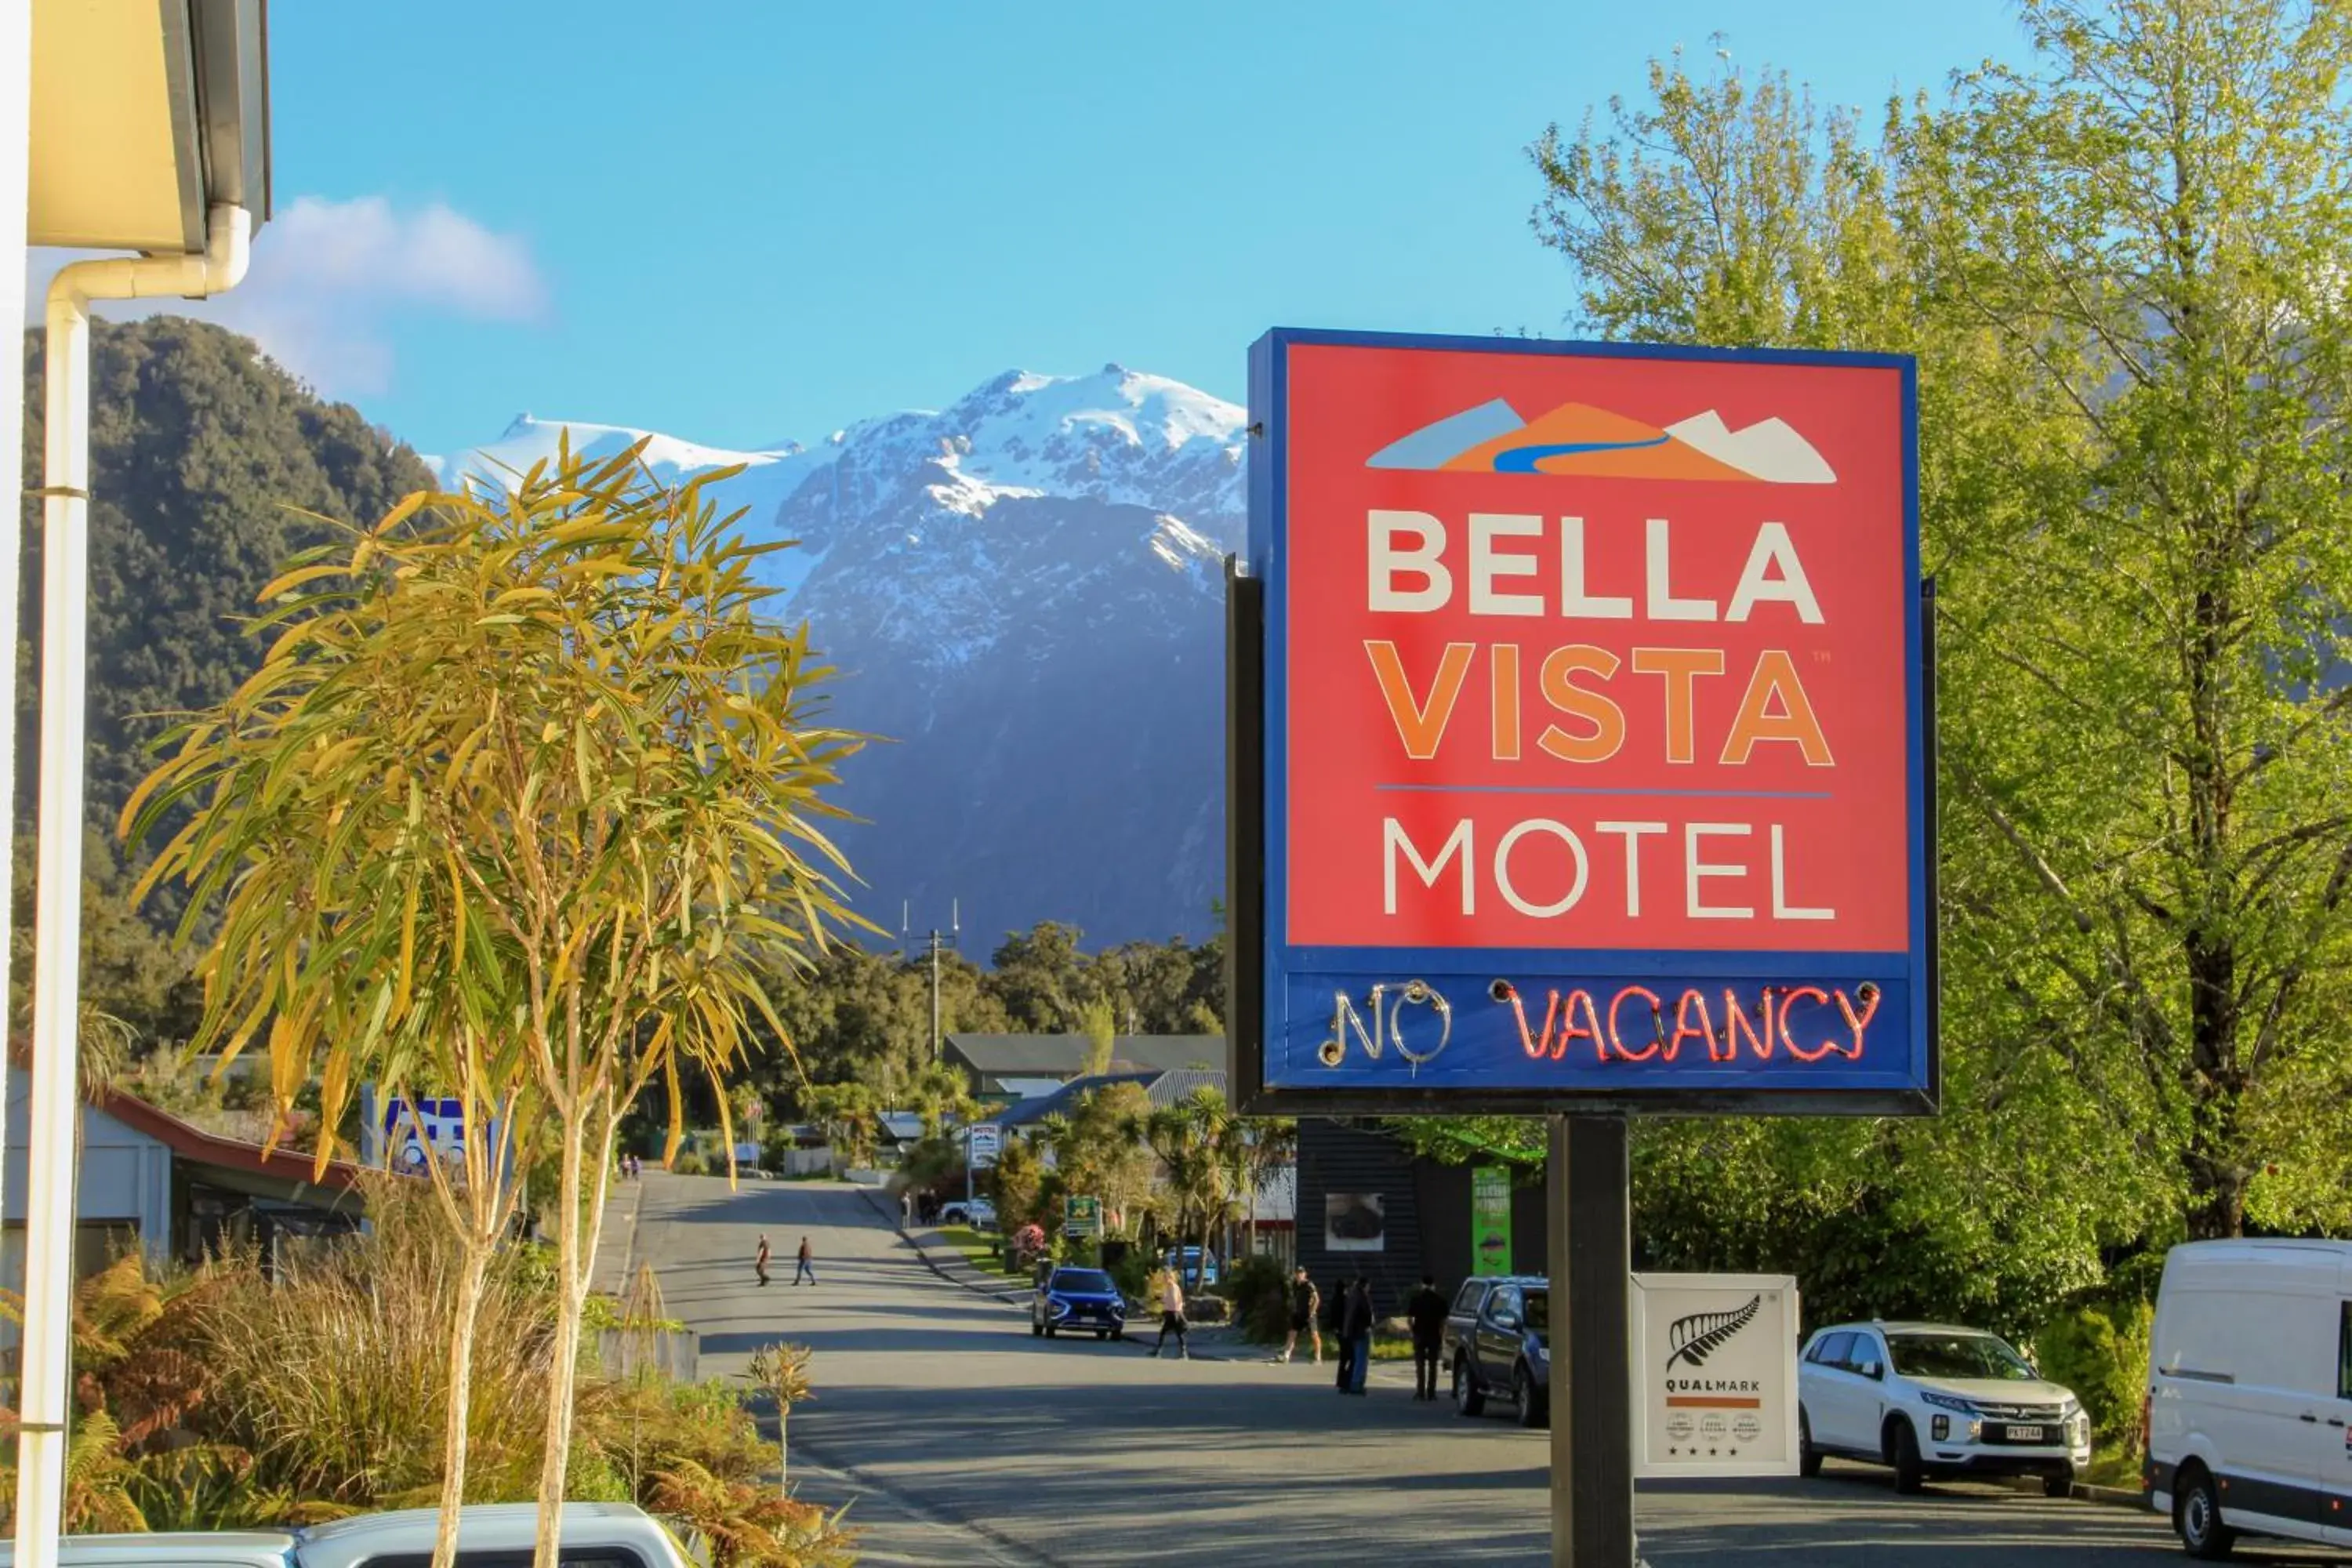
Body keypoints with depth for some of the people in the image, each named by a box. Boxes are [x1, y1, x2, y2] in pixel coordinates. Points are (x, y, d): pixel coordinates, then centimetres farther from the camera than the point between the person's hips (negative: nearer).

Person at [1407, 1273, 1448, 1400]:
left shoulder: (1415, 1299, -2)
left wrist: (1413, 1330, 11)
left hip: (1419, 1334, -1)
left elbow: (1409, 1318, -4)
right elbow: (1443, 1321, 0)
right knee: (1433, 1365, 6)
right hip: (1434, 1335, 1)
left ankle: (1420, 1392, -3)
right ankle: (1431, 1392, 2)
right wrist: (1442, 1336, 8)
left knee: (1420, 1365, 3)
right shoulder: (1440, 1300, 0)